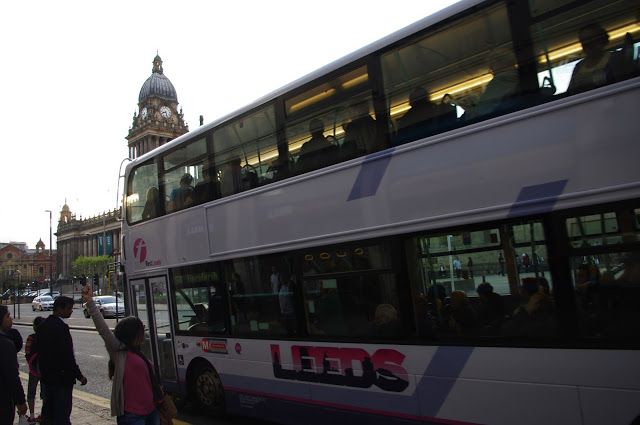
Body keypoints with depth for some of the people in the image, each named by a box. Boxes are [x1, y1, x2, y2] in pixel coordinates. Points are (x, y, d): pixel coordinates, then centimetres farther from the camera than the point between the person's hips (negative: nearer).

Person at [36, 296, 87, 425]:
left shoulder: (43, 325, 6)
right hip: (61, 378, -9)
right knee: (62, 414, -1)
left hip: (46, 376, 9)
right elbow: (67, 356, -23)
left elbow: (36, 348, 14)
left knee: (48, 410, 20)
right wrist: (79, 375, -15)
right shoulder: (61, 327, -22)